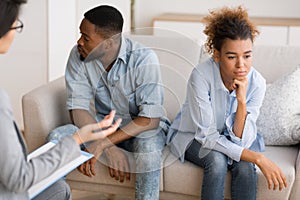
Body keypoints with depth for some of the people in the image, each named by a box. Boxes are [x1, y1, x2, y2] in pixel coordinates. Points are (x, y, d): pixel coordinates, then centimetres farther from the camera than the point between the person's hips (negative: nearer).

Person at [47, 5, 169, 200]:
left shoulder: (144, 58, -23)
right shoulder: (78, 55, -12)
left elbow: (150, 119, -26)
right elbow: (78, 108, -13)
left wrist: (101, 145, -34)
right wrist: (110, 149, -27)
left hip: (142, 127, -3)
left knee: (148, 146, -37)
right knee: (57, 137, -22)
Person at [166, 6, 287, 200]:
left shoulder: (257, 83, -21)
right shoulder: (201, 76, -31)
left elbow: (240, 142, -22)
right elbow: (206, 136, -28)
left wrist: (242, 101, -37)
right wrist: (258, 158, -34)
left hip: (229, 138, 2)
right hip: (193, 135, -2)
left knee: (245, 165, -27)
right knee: (217, 160, -31)